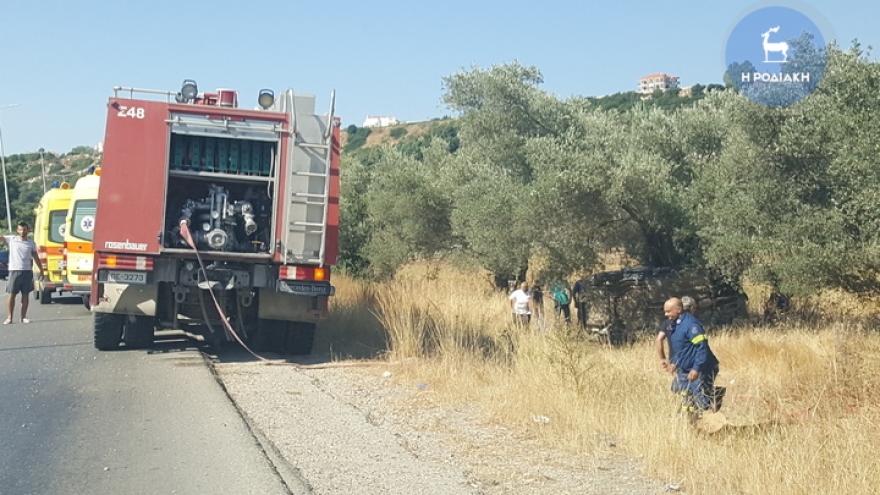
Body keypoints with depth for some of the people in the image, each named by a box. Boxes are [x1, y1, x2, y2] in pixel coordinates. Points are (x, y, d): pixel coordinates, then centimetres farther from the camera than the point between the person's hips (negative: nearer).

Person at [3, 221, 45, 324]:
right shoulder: (11, 239, 3)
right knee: (11, 294, -2)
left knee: (25, 294, 4)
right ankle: (9, 317, 1)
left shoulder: (31, 243, 7)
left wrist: (41, 270, 14)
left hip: (27, 271, 2)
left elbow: (36, 257, 14)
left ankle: (24, 317, 11)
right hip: (14, 270, -2)